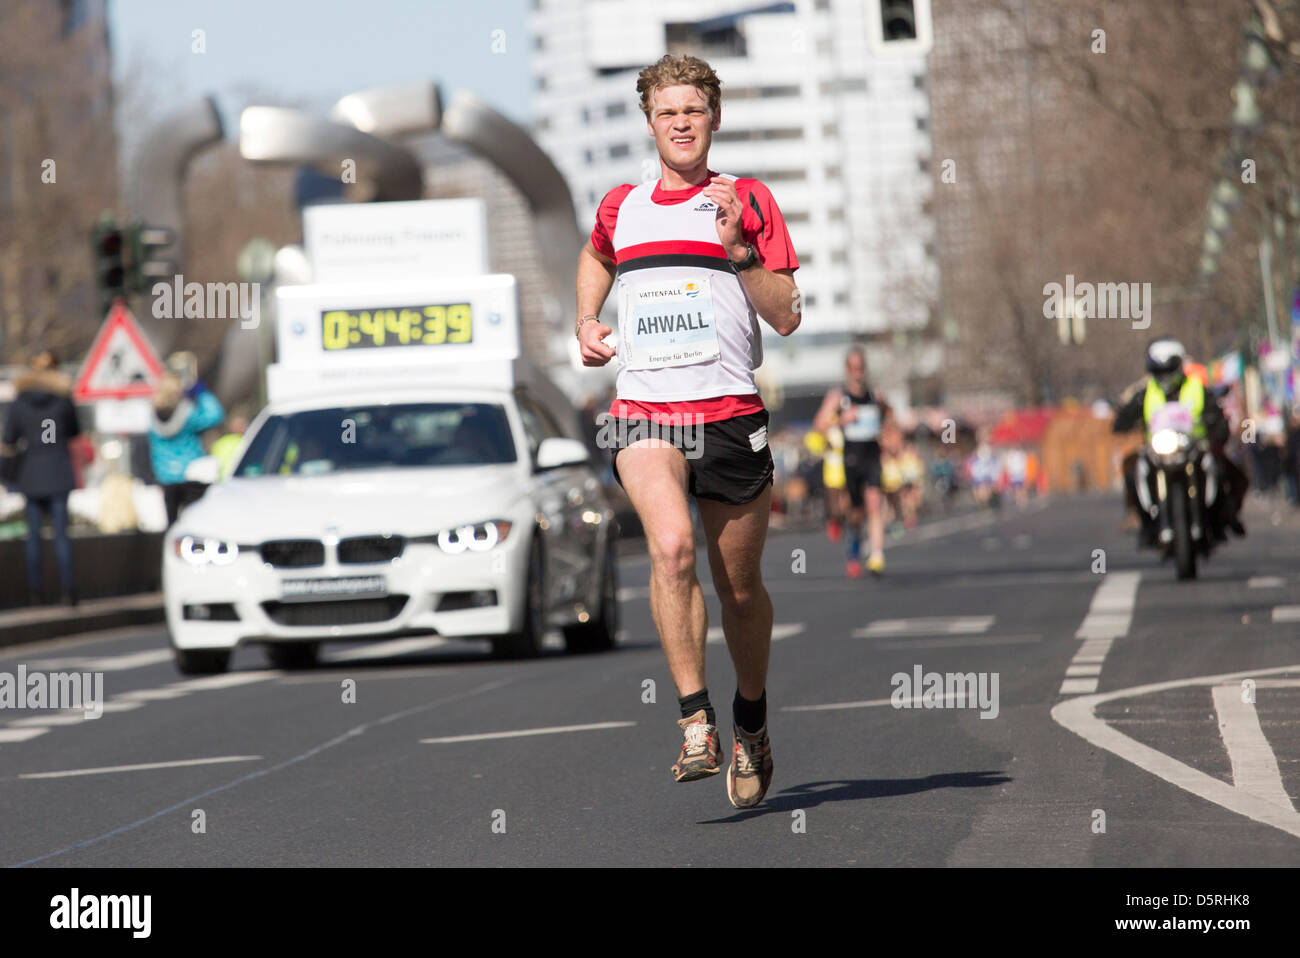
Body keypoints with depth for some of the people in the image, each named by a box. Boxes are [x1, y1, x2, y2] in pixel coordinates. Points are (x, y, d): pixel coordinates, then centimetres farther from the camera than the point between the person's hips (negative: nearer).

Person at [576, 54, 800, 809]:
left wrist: (738, 248, -13)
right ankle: (696, 727, -25)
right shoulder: (620, 207, 13)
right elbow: (597, 260, 38)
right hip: (644, 411, 1)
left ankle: (751, 725, 32)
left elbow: (787, 317, -1)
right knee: (672, 548, -25)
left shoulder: (748, 203, 4)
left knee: (740, 585, 8)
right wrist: (587, 323, 21)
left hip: (731, 413, -1)